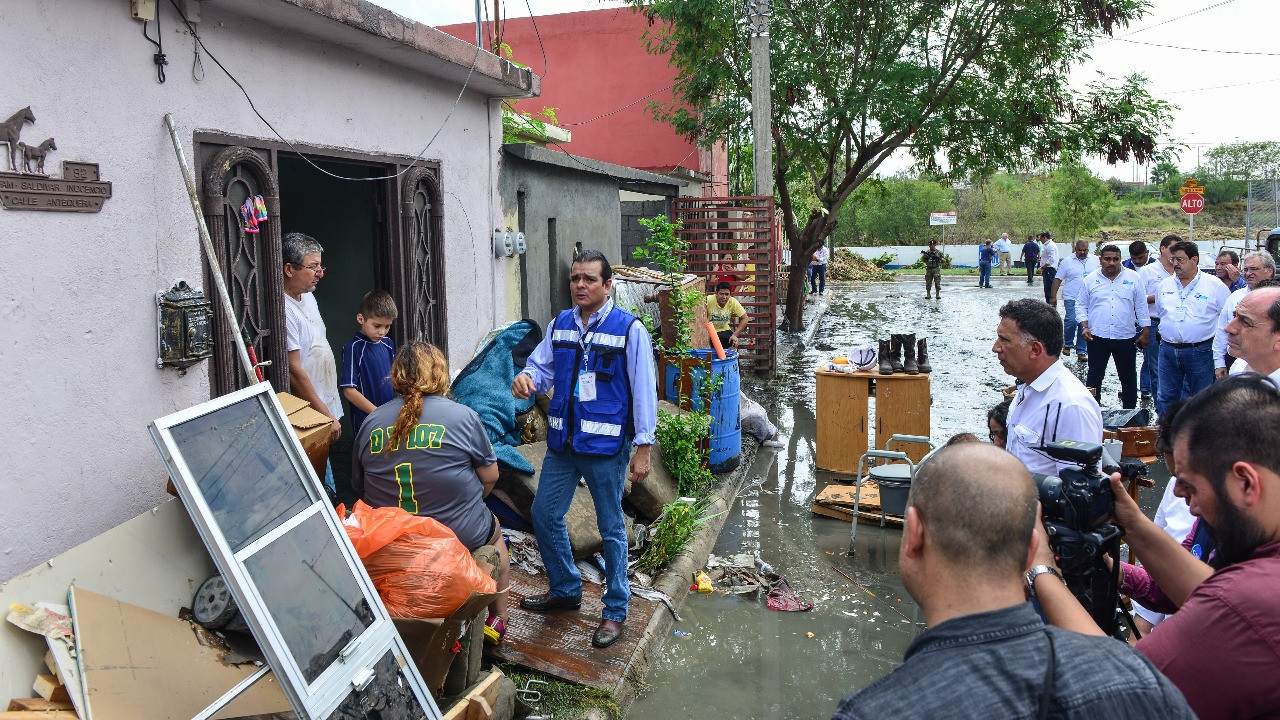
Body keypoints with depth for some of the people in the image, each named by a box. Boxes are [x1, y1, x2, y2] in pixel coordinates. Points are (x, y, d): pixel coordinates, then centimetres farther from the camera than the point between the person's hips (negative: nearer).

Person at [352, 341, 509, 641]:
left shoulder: (370, 423, -1)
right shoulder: (462, 416, -11)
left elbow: (359, 487, 6)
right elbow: (490, 477, -3)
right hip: (461, 537, -3)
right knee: (494, 530, 32)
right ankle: (498, 619, 41)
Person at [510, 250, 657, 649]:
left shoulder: (629, 329, -10)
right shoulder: (560, 324, 6)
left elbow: (644, 389, -10)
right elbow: (542, 366, 9)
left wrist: (643, 447, -12)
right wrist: (526, 377, -16)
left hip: (605, 446, -5)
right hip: (562, 441, 6)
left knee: (611, 528, 7)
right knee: (544, 514, 13)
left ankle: (615, 610, 24)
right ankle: (565, 589, 36)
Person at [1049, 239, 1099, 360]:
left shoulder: (1095, 261, 9)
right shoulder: (1067, 261, 1)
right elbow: (1057, 279, 1)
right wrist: (1053, 296, -4)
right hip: (1072, 298, -3)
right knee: (1072, 320, -16)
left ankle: (1081, 351, 11)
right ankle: (1067, 344, 7)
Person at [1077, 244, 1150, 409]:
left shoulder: (1133, 278, 3)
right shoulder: (1091, 279, 4)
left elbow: (1141, 307, 6)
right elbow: (1082, 306, 9)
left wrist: (1145, 332, 3)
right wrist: (1084, 326, -4)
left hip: (1126, 338, 1)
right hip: (1097, 337, -1)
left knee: (1129, 377, 11)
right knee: (1094, 376, 3)